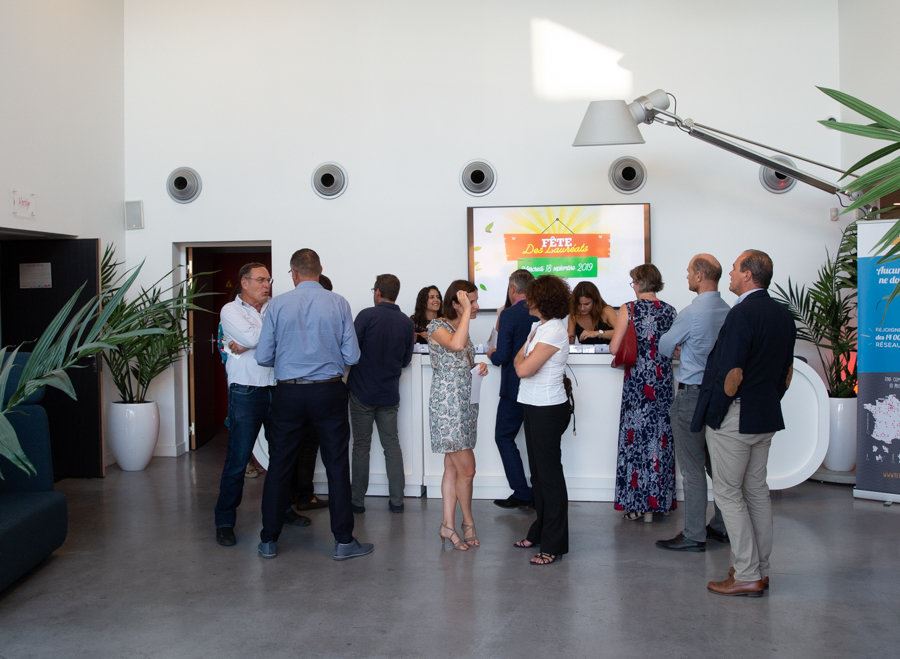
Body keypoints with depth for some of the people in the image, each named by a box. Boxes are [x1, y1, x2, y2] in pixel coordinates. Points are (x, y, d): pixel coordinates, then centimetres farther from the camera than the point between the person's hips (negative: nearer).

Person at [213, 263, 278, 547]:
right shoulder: (231, 311, -1)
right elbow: (252, 338, -17)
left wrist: (249, 345, -15)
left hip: (276, 390, 5)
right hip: (246, 393, -4)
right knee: (237, 459, -3)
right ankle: (224, 521, 8)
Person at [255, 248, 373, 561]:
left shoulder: (278, 304, -3)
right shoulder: (338, 304, -3)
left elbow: (263, 356, -2)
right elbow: (352, 356, -4)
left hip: (289, 393, 1)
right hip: (329, 392, -1)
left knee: (279, 466, 11)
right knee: (337, 465, 7)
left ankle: (269, 541, 20)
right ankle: (343, 541, 12)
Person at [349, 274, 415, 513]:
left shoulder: (367, 316, -13)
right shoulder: (406, 322, 0)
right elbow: (406, 360, 8)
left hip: (363, 392, -3)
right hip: (390, 394, 3)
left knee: (361, 446, 6)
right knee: (392, 445, 11)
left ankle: (357, 500, 12)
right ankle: (396, 500, 12)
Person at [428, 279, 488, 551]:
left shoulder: (461, 327, 14)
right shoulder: (437, 326, -11)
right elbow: (456, 345, -32)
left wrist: (477, 367, 4)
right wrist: (467, 311, -23)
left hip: (465, 404, 8)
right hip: (446, 404, -8)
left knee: (453, 468, 10)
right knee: (467, 469, -5)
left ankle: (448, 525, 15)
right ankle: (468, 522, 13)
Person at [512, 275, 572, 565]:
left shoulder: (553, 331, -17)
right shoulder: (539, 326, 12)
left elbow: (523, 368, -21)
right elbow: (520, 359, 18)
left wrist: (520, 357, -4)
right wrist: (523, 357, 1)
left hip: (548, 410, -10)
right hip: (535, 407, 10)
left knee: (549, 474, -3)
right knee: (538, 472, 17)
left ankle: (554, 545, 5)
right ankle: (540, 532, 30)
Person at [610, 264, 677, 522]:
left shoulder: (628, 310, -8)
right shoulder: (670, 311, 2)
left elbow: (614, 348, -9)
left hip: (637, 380, -3)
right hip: (663, 380, 3)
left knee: (635, 436, 6)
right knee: (660, 437, 9)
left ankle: (634, 503, 11)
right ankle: (655, 502, 16)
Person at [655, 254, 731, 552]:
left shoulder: (691, 313, -18)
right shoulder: (729, 312, 3)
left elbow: (663, 347, -4)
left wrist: (677, 348, 17)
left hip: (692, 394, -7)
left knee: (693, 469, -1)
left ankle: (693, 536, 6)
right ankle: (721, 526, 27)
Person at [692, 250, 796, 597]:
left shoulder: (742, 314, -19)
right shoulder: (783, 314, 9)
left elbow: (733, 375, -22)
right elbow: (787, 372, 16)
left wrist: (717, 413, -10)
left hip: (733, 418, -9)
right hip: (766, 418, 9)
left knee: (728, 493, 0)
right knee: (757, 491, 15)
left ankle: (747, 576, 4)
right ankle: (760, 570, 23)